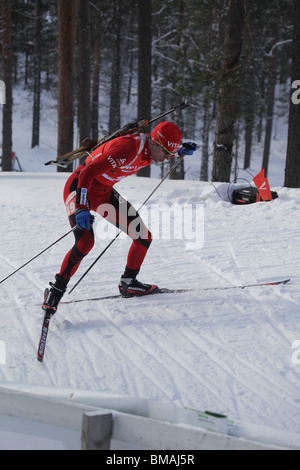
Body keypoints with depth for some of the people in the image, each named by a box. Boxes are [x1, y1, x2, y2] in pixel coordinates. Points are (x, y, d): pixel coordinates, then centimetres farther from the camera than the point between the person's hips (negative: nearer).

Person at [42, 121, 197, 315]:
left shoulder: (150, 150, -7)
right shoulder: (127, 148, -33)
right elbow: (88, 172, -35)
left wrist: (179, 151, 5)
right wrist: (82, 208, -43)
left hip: (104, 192, 8)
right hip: (80, 188, -8)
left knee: (144, 237, 3)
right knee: (86, 242, -28)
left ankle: (128, 283, 23)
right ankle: (55, 291, -15)